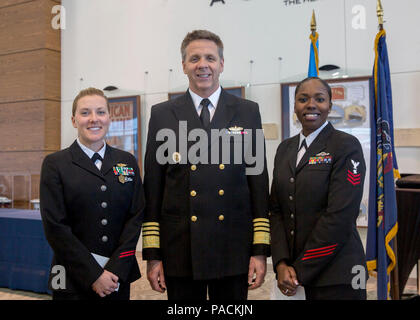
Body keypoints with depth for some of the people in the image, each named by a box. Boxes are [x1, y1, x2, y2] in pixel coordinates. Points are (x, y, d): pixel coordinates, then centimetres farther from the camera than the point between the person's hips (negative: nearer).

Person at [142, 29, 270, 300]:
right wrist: (152, 254, 0)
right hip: (180, 254, 0)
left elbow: (259, 181, 3)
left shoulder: (248, 112, 5)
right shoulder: (162, 114, 4)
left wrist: (261, 250, -1)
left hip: (233, 251, 0)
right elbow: (153, 188, 4)